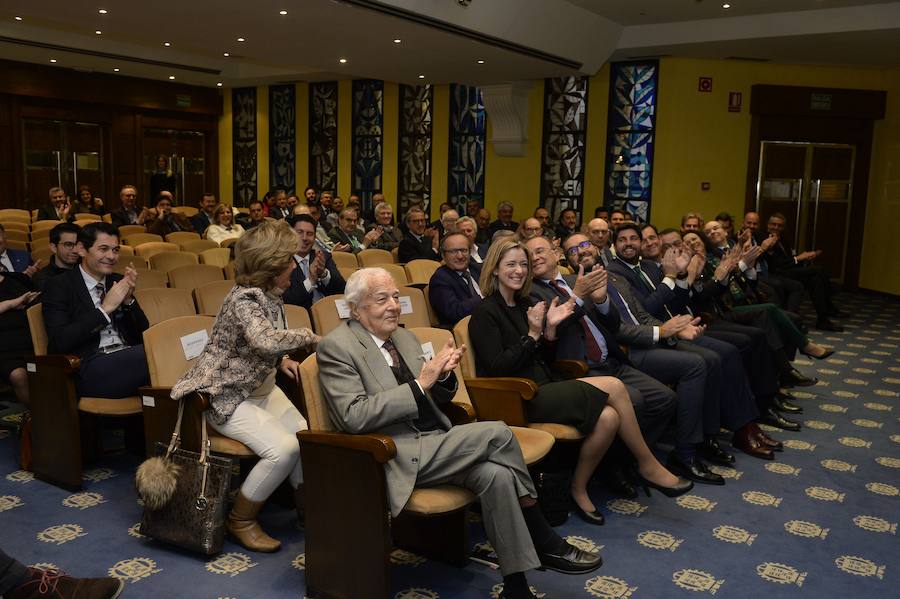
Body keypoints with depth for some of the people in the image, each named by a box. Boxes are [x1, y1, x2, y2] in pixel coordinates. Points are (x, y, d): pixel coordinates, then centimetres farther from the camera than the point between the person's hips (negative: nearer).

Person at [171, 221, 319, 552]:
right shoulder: (244, 299, -24)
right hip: (227, 396, -9)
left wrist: (282, 359, 0)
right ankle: (240, 520, -2)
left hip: (261, 387, 9)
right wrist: (309, 337, -28)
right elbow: (266, 340, -44)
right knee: (283, 448, -22)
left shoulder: (272, 294, 3)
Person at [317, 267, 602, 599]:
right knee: (497, 433, -22)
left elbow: (438, 397, 20)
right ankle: (545, 543, -8)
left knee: (497, 474, -22)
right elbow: (354, 417, -18)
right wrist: (420, 384, -21)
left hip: (435, 445, 7)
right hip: (399, 458, -7)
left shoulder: (404, 337, 16)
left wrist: (443, 375, -5)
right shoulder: (336, 347, -7)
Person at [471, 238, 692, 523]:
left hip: (543, 389, 7)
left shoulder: (526, 304, 15)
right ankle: (648, 465, -4)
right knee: (613, 386, -21)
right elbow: (497, 367, -14)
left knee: (608, 417, -22)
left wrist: (550, 327, 0)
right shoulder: (485, 312, -6)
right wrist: (532, 333, -14)